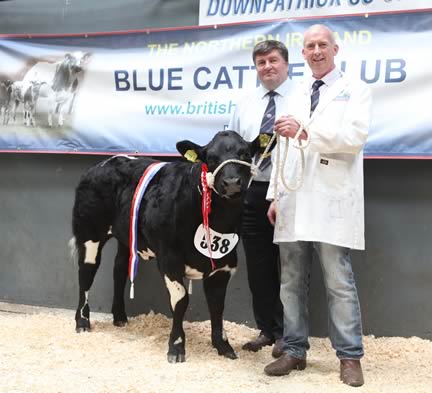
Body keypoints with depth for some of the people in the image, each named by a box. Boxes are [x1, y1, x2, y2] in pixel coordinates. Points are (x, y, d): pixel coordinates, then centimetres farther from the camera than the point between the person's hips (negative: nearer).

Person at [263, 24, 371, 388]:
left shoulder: (355, 90, 5)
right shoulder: (296, 97, 21)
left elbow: (356, 135, -11)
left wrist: (307, 131, -18)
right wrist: (276, 196, 14)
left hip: (331, 201, -5)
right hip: (294, 203, 6)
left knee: (339, 282, -4)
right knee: (292, 282, 7)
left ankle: (350, 358, 3)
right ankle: (295, 351, 15)